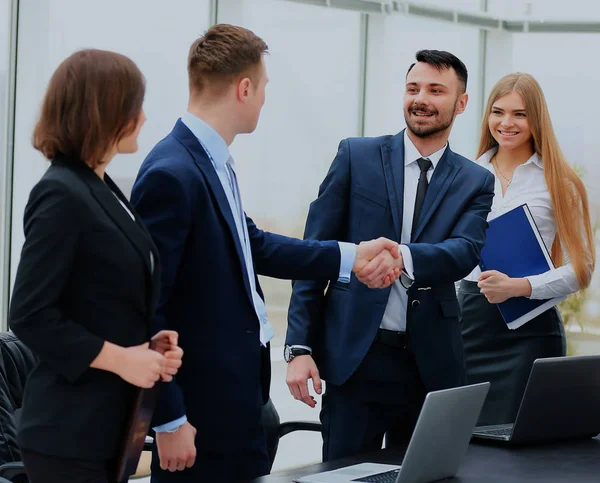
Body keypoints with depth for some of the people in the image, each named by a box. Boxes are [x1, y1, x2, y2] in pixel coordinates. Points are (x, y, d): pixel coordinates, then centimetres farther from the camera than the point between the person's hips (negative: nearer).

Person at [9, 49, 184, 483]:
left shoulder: (101, 189, 13)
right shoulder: (61, 195, -15)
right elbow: (29, 315, -20)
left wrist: (151, 342, 2)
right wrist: (118, 358, -18)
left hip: (111, 420, 9)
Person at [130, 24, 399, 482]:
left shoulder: (213, 161, 5)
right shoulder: (171, 174, -21)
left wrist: (351, 257, 15)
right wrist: (168, 420, -18)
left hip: (238, 394, 9)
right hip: (201, 410, -9)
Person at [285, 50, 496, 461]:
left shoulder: (476, 182, 7)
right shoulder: (357, 157, 3)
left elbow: (465, 253, -11)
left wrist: (403, 256, -33)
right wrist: (300, 346, -5)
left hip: (433, 364, 2)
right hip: (354, 356, -1)